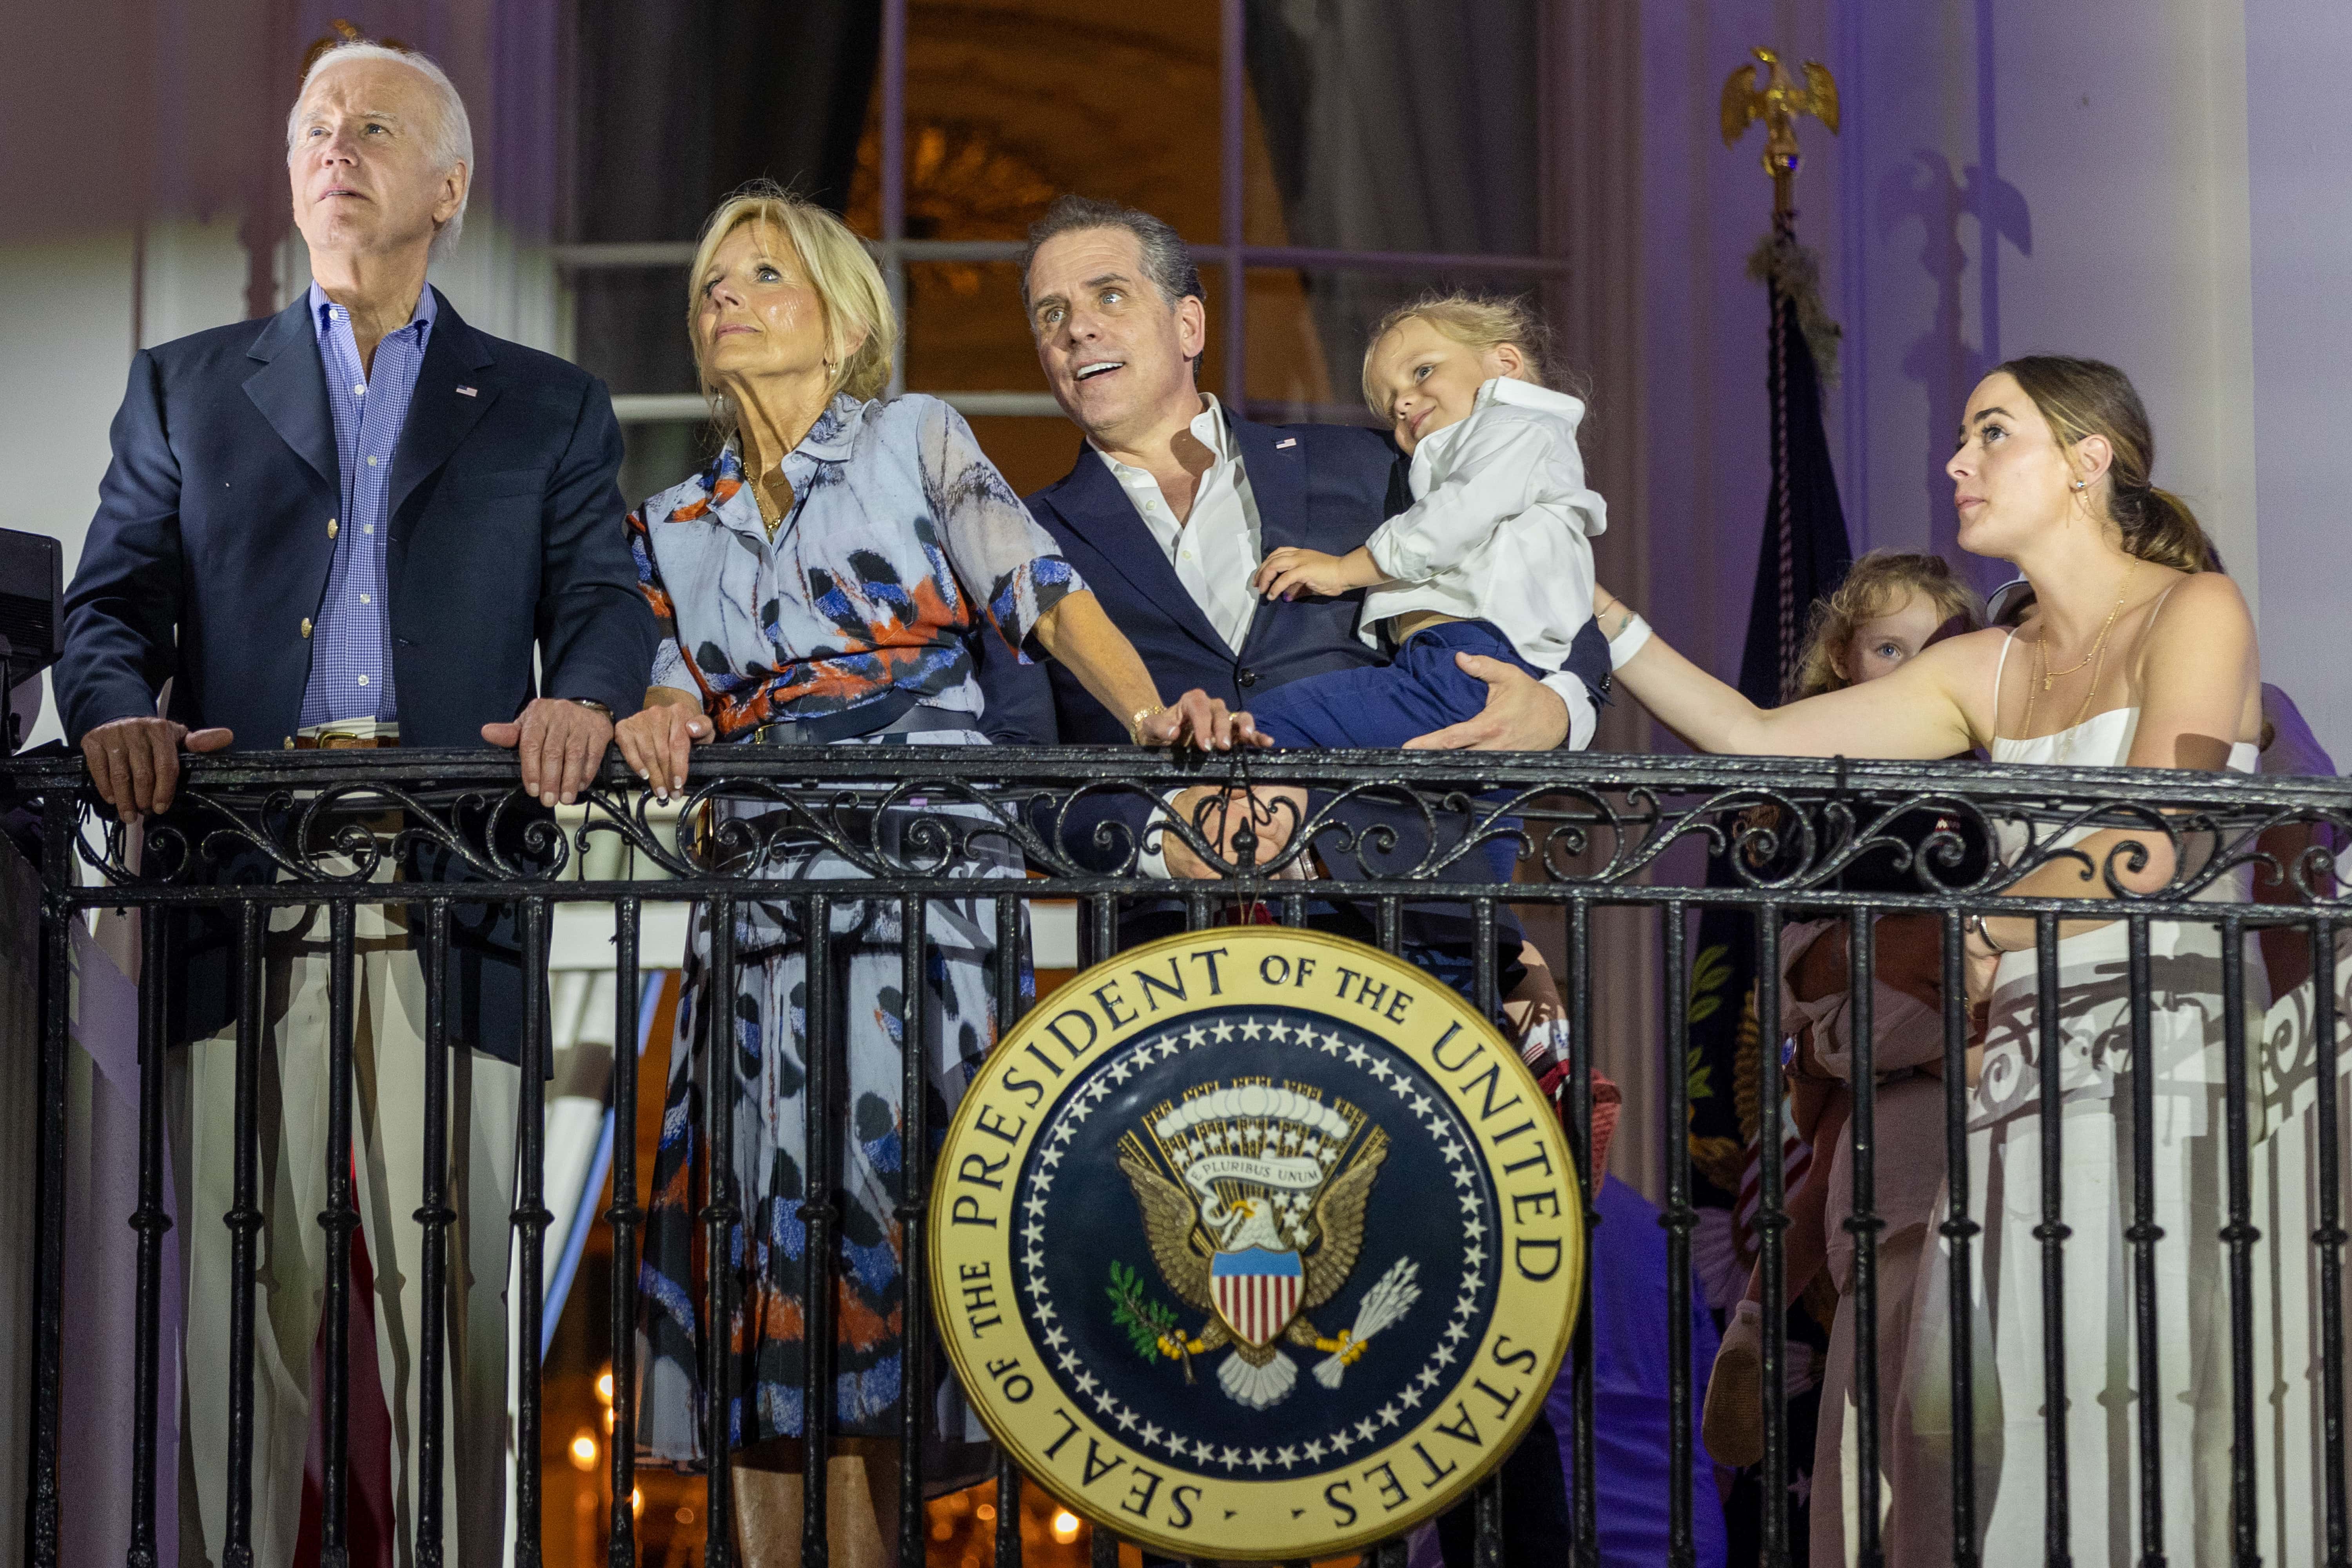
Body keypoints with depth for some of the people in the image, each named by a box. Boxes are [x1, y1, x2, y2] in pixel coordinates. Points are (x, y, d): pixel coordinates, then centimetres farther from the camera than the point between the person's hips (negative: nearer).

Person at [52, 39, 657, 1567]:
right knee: (247, 1293, -4)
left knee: (452, 1296, -6)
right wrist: (119, 710, -11)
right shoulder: (185, 389, 22)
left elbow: (605, 598, 7)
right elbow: (115, 598, 12)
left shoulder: (549, 409, 20)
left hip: (449, 892, 0)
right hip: (246, 891, 1)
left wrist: (581, 698, -16)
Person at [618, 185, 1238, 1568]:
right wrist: (652, 723, -11)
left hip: (926, 871, -3)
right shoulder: (678, 523, 21)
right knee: (759, 1210, -4)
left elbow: (1044, 594, -2)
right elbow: (676, 691, 14)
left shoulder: (917, 440, 10)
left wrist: (1148, 709, -19)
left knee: (878, 1196, -11)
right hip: (761, 894, 4)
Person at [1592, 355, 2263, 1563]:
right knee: (1982, 1450, -5)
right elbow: (1758, 737, 17)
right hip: (2019, 1081, 6)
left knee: (2132, 1449, -14)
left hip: (2160, 1068, -6)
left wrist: (1975, 933, 3)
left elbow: (2149, 850, -10)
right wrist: (1591, 610, 13)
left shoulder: (2195, 613, 2)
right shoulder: (1990, 672, 20)